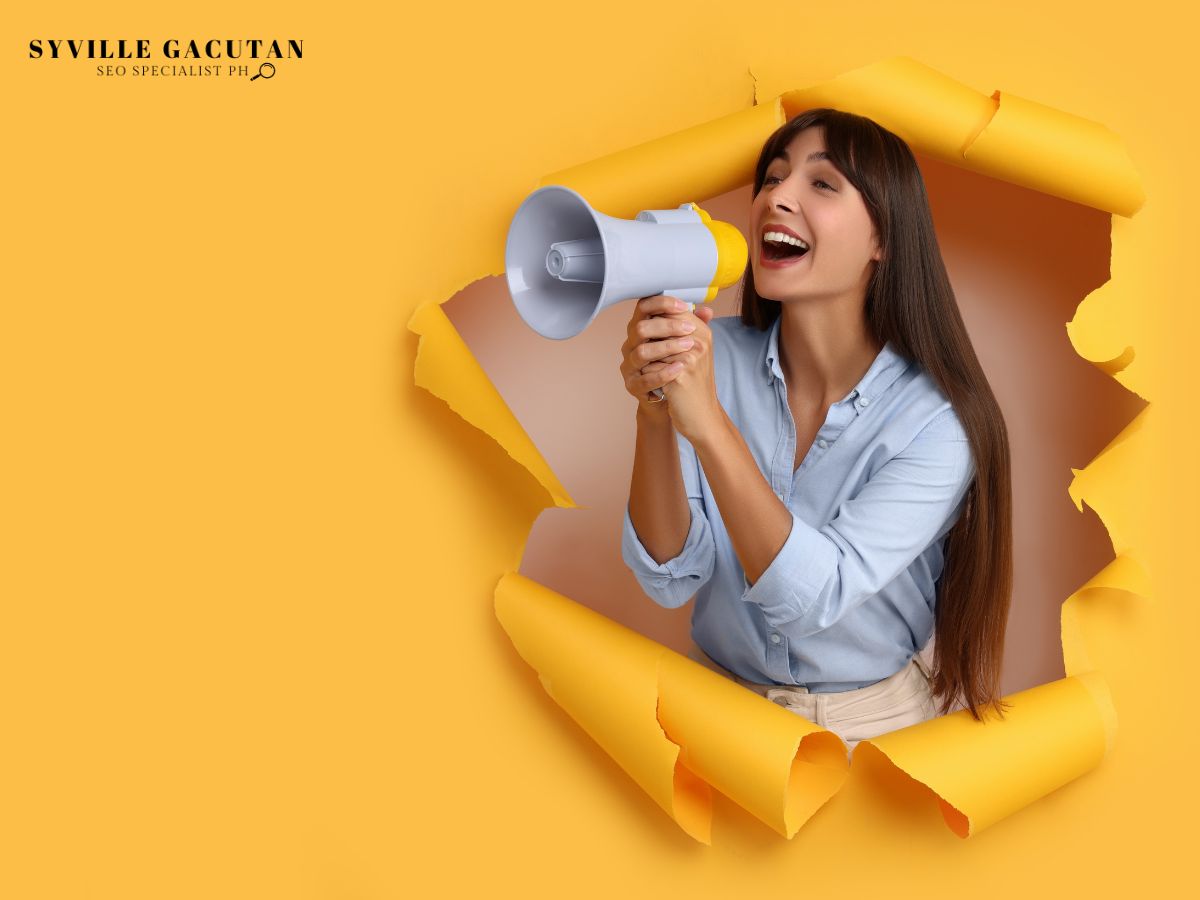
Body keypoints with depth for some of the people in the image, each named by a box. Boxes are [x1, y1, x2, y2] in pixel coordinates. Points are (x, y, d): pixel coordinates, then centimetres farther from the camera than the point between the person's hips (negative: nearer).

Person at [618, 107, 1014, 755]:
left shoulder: (936, 420, -14)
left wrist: (706, 420, -32)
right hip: (723, 704, 2)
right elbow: (672, 579, -9)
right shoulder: (712, 356, -4)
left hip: (881, 721, -2)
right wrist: (655, 416, -25)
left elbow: (812, 596, -23)